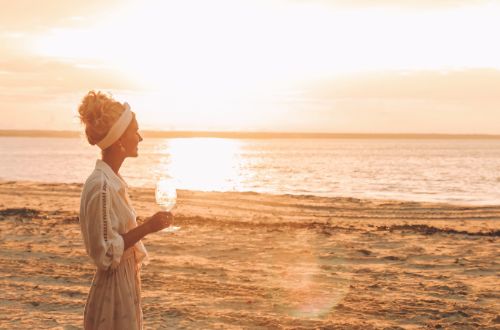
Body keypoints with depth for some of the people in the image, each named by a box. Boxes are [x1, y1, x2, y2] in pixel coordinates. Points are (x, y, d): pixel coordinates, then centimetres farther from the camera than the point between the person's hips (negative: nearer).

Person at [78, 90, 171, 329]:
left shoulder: (112, 181, 7)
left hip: (126, 285, 9)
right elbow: (105, 253, -21)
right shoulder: (101, 186, -21)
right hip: (113, 289, -9)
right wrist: (147, 228, -20)